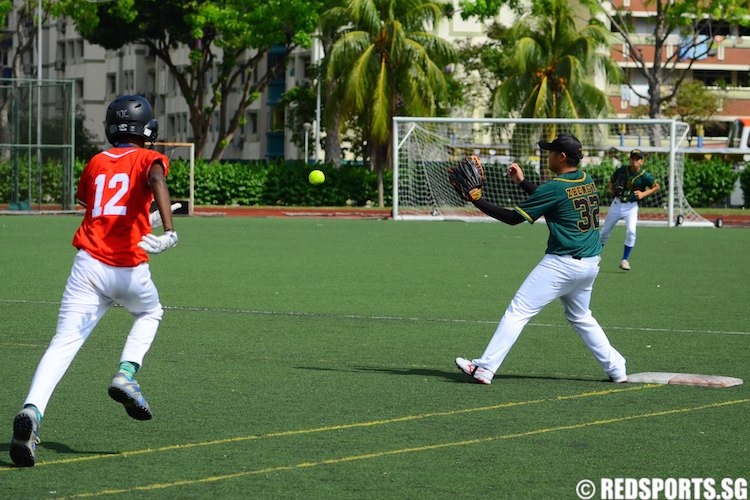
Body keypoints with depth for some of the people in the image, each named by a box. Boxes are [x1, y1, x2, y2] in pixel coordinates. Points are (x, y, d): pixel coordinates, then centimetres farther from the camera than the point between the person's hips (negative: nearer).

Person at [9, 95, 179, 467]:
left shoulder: (94, 164, 18)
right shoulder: (149, 158, 6)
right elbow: (156, 180, -18)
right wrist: (167, 230, -32)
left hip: (88, 265, 2)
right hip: (130, 270, -2)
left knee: (63, 344, -7)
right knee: (150, 313, 31)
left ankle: (32, 412, -30)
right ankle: (126, 375, 7)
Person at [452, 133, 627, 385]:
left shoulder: (555, 187, -14)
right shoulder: (587, 180, 9)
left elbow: (514, 217, -11)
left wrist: (478, 201, -6)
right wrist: (522, 182, 24)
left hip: (562, 264, -8)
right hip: (591, 264, 8)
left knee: (518, 311, -6)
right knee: (581, 317, 26)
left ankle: (484, 368, -10)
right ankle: (616, 369, 23)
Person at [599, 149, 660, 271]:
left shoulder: (645, 176, -10)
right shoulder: (622, 170, -3)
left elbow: (656, 187, 4)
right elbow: (611, 182, 14)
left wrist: (644, 194, -9)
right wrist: (612, 190, -5)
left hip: (631, 207, -2)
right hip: (617, 204, 2)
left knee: (631, 231, -20)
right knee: (605, 231, 9)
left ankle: (625, 260, -8)